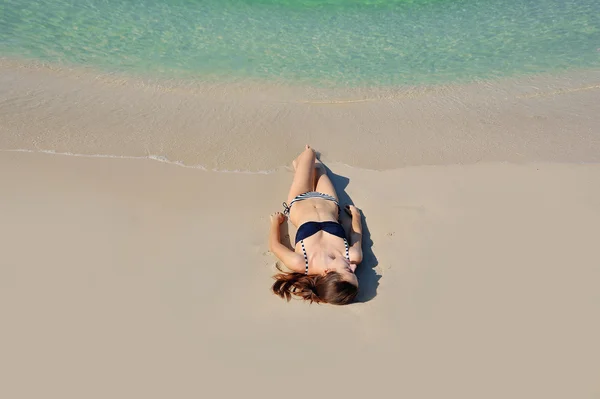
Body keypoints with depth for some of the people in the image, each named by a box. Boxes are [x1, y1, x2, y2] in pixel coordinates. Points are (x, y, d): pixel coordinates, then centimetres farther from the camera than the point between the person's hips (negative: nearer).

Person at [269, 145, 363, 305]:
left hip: (300, 202, -1)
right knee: (318, 170, 29)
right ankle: (299, 164, 69)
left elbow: (274, 245, -22)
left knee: (310, 152, 19)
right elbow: (356, 235, -13)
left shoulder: (299, 264, -44)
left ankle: (298, 164, 59)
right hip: (329, 203, 1)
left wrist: (275, 221, -4)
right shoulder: (353, 257, -39)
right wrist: (356, 214, 5)